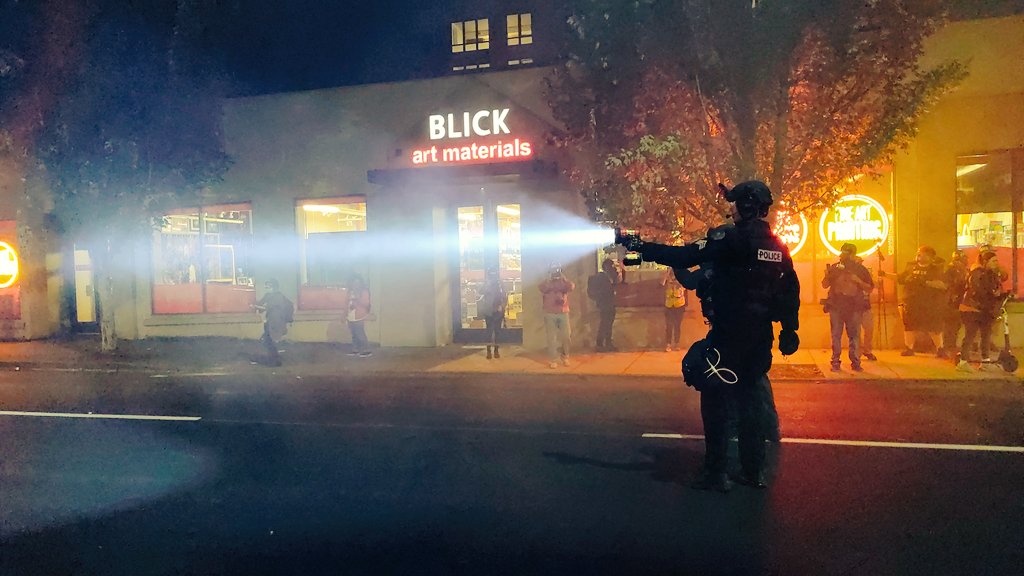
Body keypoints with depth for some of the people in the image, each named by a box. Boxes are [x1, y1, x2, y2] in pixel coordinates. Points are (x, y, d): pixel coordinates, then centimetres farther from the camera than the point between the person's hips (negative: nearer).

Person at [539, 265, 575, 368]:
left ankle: (565, 357, 22)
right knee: (552, 338, -2)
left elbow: (572, 287, -15)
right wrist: (549, 278, -18)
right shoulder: (546, 283, 4)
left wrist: (563, 277, -14)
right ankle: (553, 360, 3)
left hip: (563, 313, 2)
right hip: (550, 314, -2)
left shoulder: (564, 283, 8)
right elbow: (541, 288, -20)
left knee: (566, 336, 3)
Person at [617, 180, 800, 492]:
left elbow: (683, 257, -18)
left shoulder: (730, 237, -12)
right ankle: (753, 471, 20)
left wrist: (637, 245, -13)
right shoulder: (778, 246, 10)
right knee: (750, 397, 15)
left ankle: (716, 472, 2)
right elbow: (791, 291, 13)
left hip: (728, 334, -7)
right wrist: (789, 330, 20)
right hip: (761, 336, 7)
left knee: (715, 398, 1)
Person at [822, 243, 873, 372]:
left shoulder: (860, 269, 5)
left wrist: (858, 280, -10)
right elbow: (825, 285, 11)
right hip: (836, 307, 1)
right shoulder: (835, 268, 7)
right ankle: (835, 362, 6)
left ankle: (855, 362, 8)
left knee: (854, 335, 0)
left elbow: (869, 289, 6)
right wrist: (827, 275, -9)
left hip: (854, 307, 0)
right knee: (836, 335, 1)